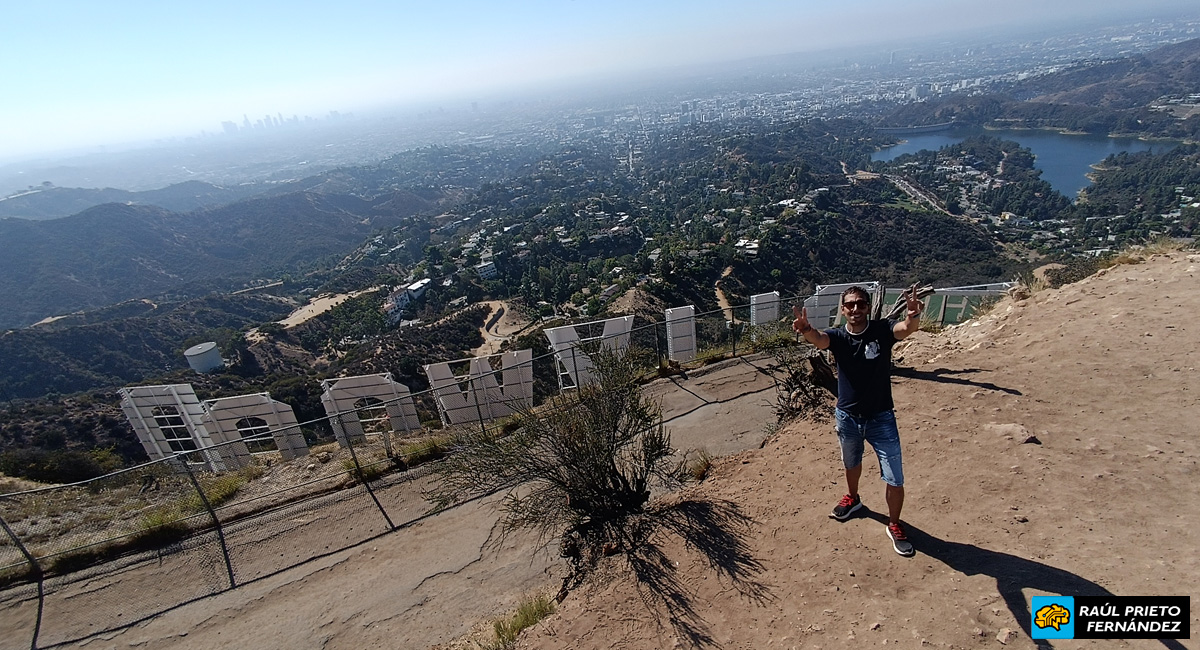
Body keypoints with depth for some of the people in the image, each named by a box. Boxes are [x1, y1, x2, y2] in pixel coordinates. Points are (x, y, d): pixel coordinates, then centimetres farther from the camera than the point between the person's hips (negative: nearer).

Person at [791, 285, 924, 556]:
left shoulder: (882, 330, -14)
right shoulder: (837, 337, -11)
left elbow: (906, 329, -35)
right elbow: (818, 338, -34)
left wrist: (914, 316, -60)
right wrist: (805, 330, -58)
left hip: (881, 418, -2)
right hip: (847, 417, 2)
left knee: (895, 480, 1)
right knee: (852, 464, 27)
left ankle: (894, 525, 27)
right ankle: (852, 498, 55)